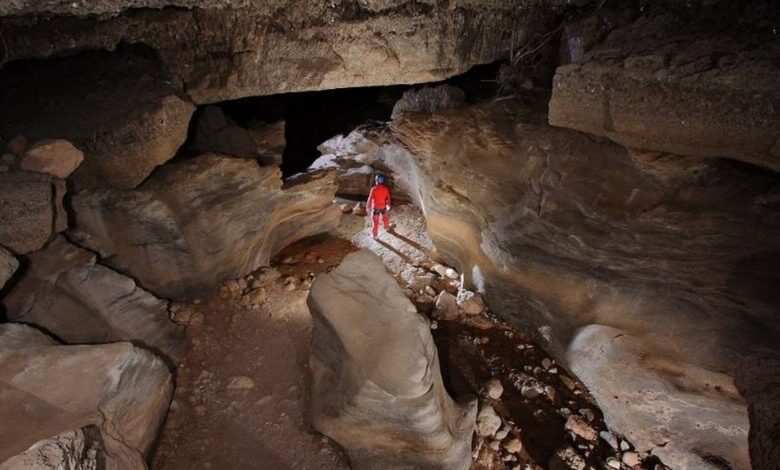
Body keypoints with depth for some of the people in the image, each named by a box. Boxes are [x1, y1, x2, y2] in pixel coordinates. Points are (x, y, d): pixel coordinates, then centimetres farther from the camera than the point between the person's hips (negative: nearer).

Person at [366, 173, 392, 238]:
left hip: (375, 207, -3)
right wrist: (388, 205, 18)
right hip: (383, 207, 3)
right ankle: (386, 227, 53)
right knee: (385, 217, 29)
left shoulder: (374, 189, -24)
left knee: (375, 221, 8)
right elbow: (388, 198, 1)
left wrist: (368, 207, -3)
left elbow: (370, 199, -17)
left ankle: (374, 234, 16)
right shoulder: (386, 189, -12)